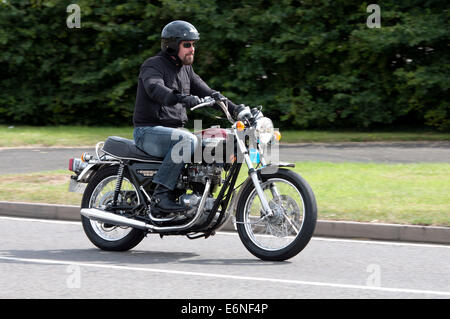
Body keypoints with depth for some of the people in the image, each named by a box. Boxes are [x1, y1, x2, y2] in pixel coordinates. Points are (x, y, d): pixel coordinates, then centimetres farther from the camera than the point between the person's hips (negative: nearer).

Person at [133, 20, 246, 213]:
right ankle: (161, 193, -31)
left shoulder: (185, 69, 17)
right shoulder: (153, 65, -10)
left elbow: (206, 92, 15)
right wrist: (182, 98, -49)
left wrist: (233, 108, 0)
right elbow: (155, 89, -31)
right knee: (188, 140, -34)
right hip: (148, 131, -9)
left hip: (174, 130, 9)